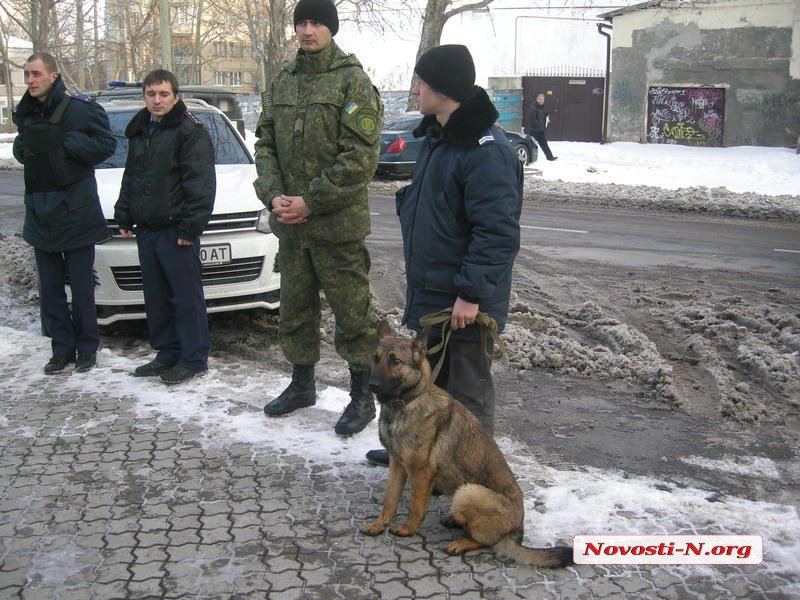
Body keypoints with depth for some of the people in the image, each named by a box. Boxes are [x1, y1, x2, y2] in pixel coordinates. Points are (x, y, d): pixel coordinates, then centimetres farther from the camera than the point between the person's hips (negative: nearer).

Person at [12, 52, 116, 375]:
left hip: (75, 211, -6)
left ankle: (87, 346, 15)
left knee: (81, 286, 2)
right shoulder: (26, 113, 12)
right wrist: (22, 147, 1)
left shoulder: (81, 108, -7)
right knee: (50, 287, 9)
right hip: (39, 212, 6)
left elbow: (106, 143, -8)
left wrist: (63, 141, -17)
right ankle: (62, 347, 19)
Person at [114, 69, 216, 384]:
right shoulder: (138, 131, 17)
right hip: (146, 229, 8)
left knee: (187, 297, -2)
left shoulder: (190, 131, -8)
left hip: (176, 230, -8)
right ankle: (167, 353, 24)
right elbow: (130, 178, 24)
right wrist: (124, 217, 18)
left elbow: (201, 184, -14)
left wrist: (190, 226, -19)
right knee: (156, 297, 13)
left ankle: (193, 358, 7)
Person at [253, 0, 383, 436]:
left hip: (337, 224, -6)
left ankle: (362, 396, 17)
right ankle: (302, 384, 35)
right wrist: (273, 196, -5)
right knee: (295, 308, 17)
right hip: (289, 222, 6)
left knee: (352, 313, 3)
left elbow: (361, 158, -15)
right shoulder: (283, 82, 12)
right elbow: (265, 144, 12)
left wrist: (310, 202, -17)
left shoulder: (353, 81, -7)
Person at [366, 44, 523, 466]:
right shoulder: (436, 137, 10)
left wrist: (471, 293, -25)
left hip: (464, 303, -10)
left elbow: (497, 232, -26)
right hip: (428, 291, 10)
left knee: (468, 389, 5)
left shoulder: (486, 150, -22)